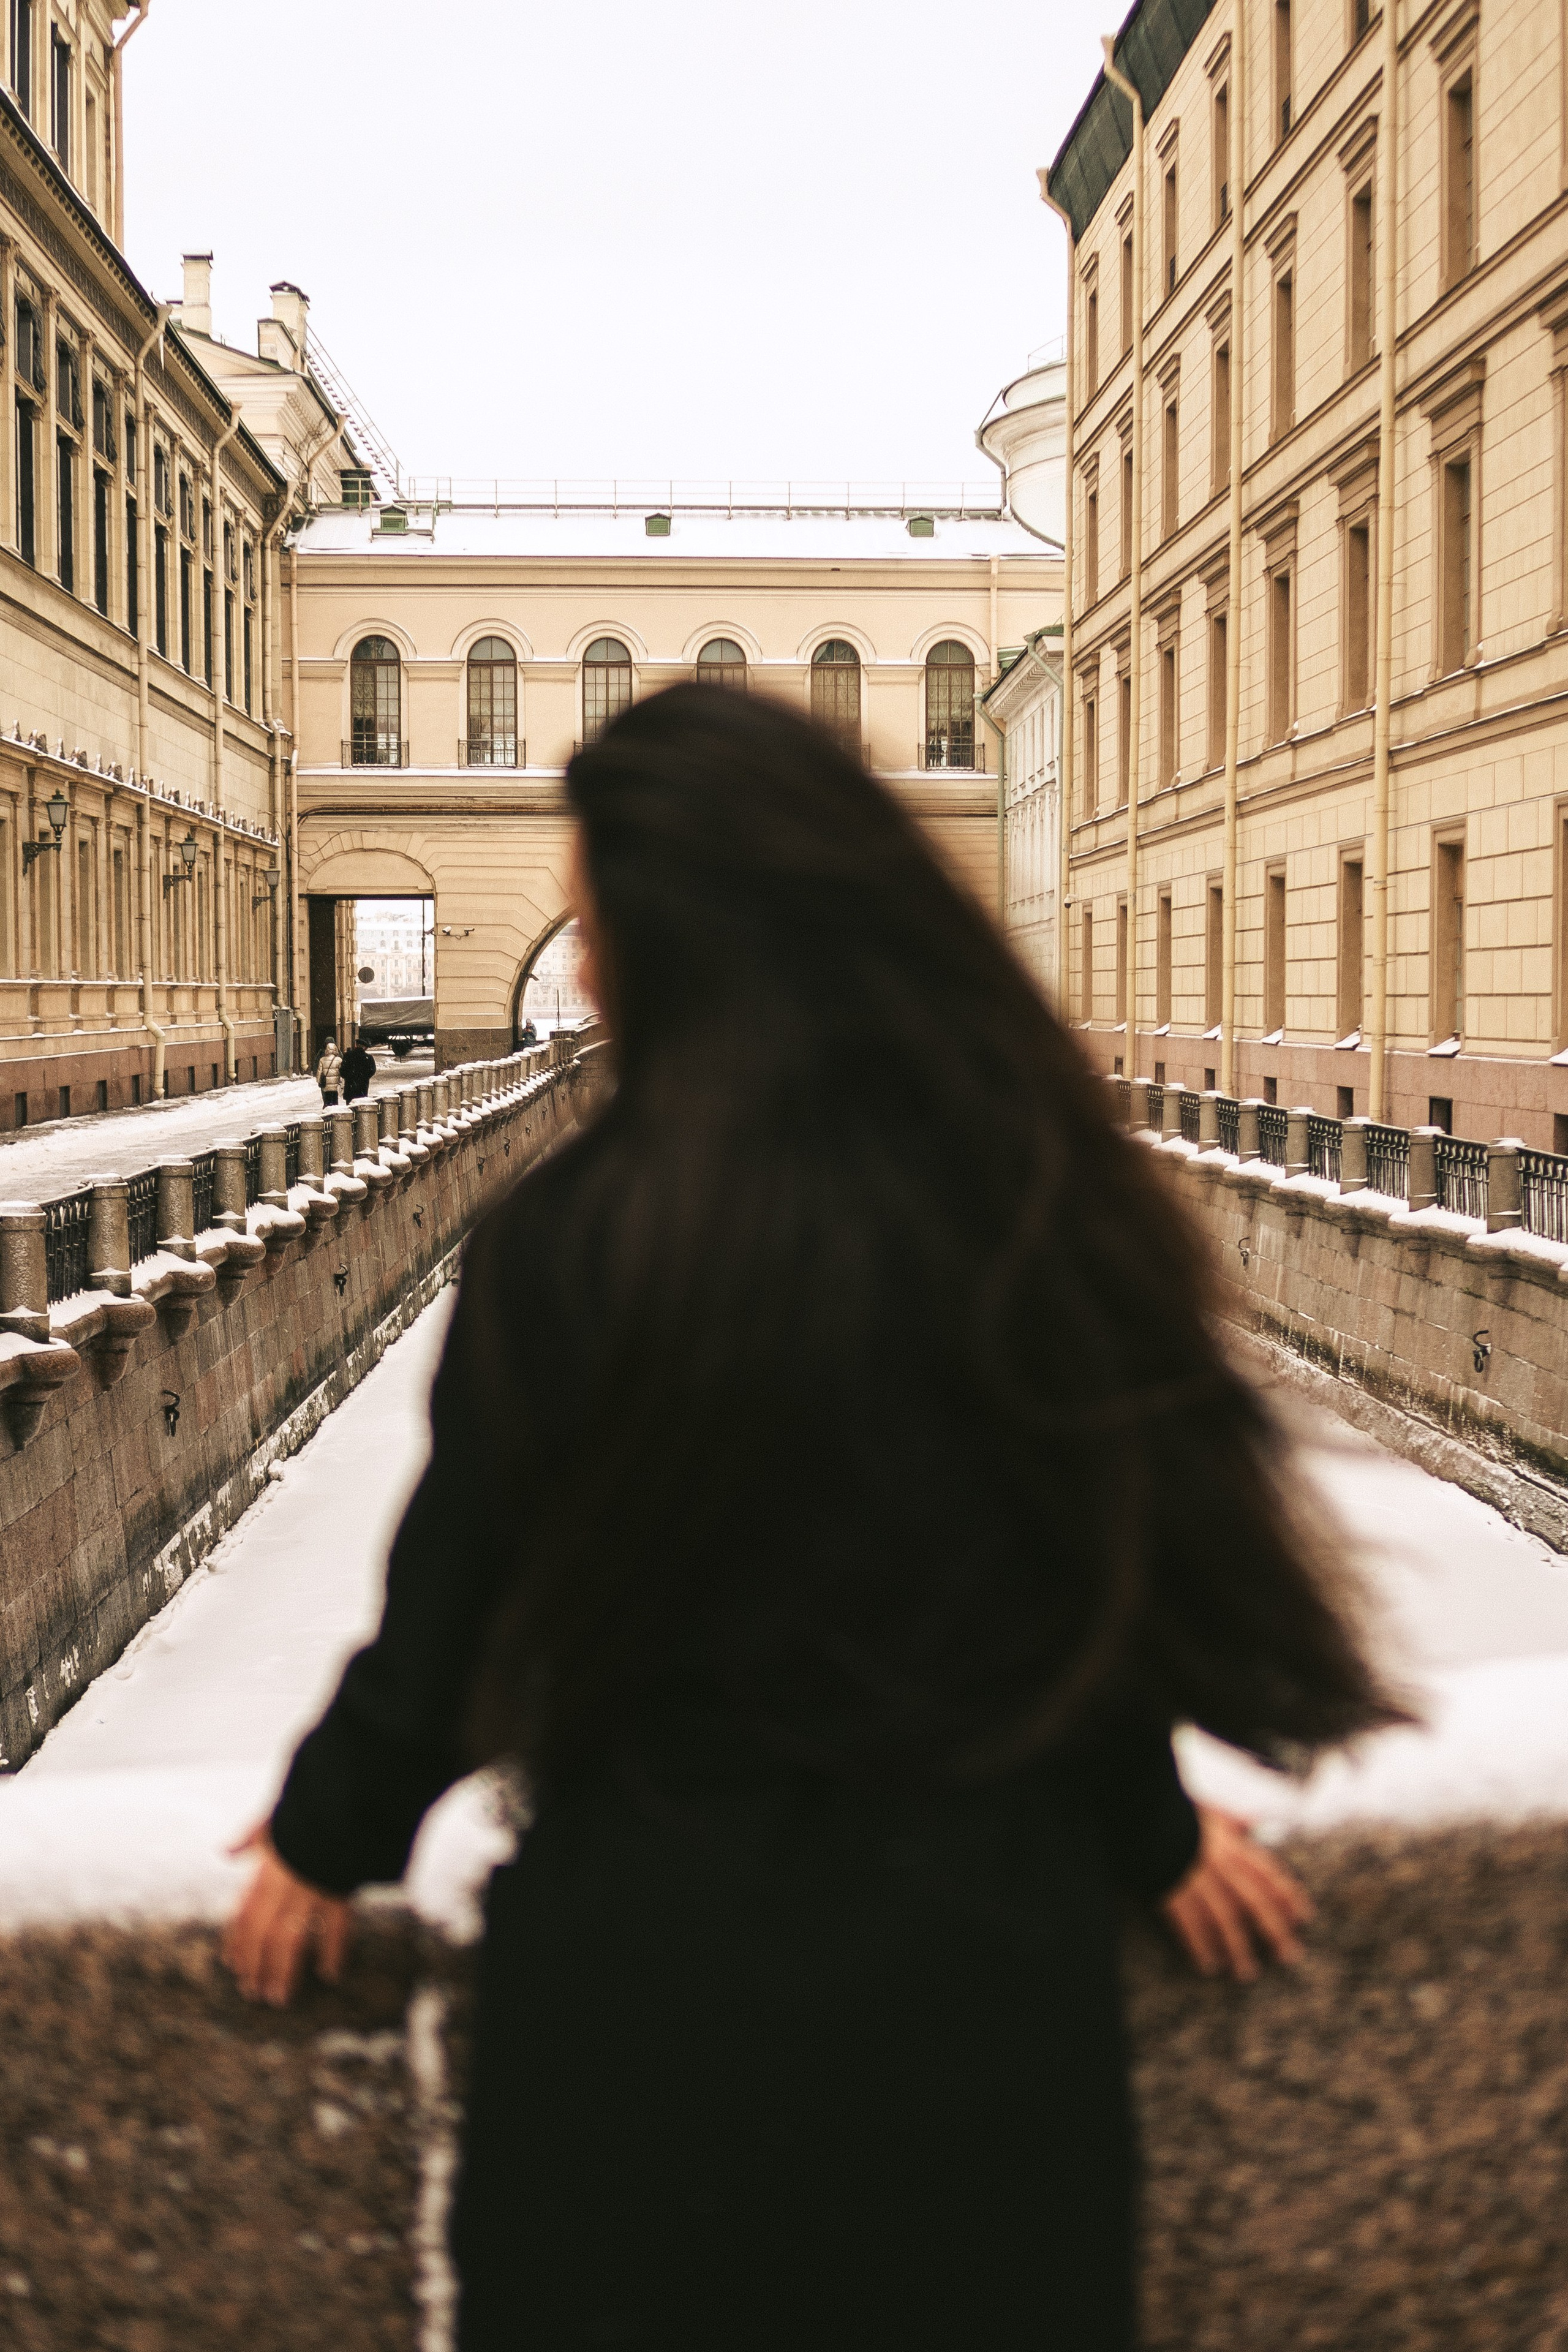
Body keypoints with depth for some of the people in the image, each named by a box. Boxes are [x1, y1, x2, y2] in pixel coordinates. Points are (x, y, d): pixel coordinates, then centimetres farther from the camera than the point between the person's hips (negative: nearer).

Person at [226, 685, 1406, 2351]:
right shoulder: (1031, 1185, -12)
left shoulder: (574, 1243, -20)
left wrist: (327, 1835, 12)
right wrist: (1152, 1835, 19)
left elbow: (453, 1590, -8)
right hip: (982, 1941, 3)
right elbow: (1114, 1540, 0)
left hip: (657, 1958, -2)